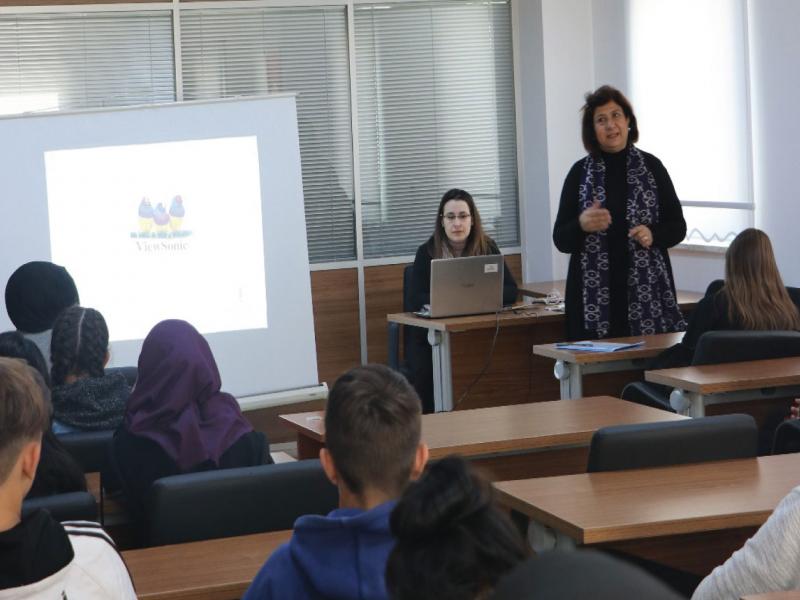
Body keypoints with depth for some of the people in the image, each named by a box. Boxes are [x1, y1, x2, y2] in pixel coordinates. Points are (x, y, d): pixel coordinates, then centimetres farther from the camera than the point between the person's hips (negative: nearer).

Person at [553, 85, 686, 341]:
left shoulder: (651, 167, 6)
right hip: (594, 295, 0)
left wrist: (653, 234, -9)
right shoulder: (580, 172, 6)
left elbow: (678, 227, 11)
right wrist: (582, 225, -14)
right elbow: (560, 240, 6)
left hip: (647, 290, 0)